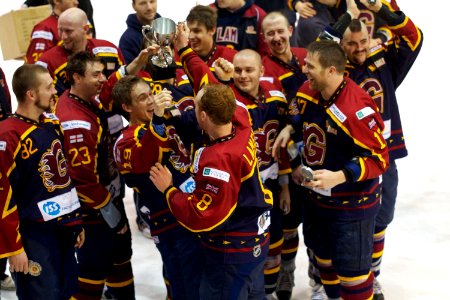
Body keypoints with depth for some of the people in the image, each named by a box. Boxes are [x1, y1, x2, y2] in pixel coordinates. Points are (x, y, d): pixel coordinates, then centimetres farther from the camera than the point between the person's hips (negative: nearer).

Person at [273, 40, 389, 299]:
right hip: (317, 197, 8)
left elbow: (379, 158, -26)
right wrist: (290, 128, 2)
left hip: (352, 204, -8)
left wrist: (339, 177, -36)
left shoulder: (356, 108, -30)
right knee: (324, 258, 23)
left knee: (351, 270, 1)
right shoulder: (309, 93, -4)